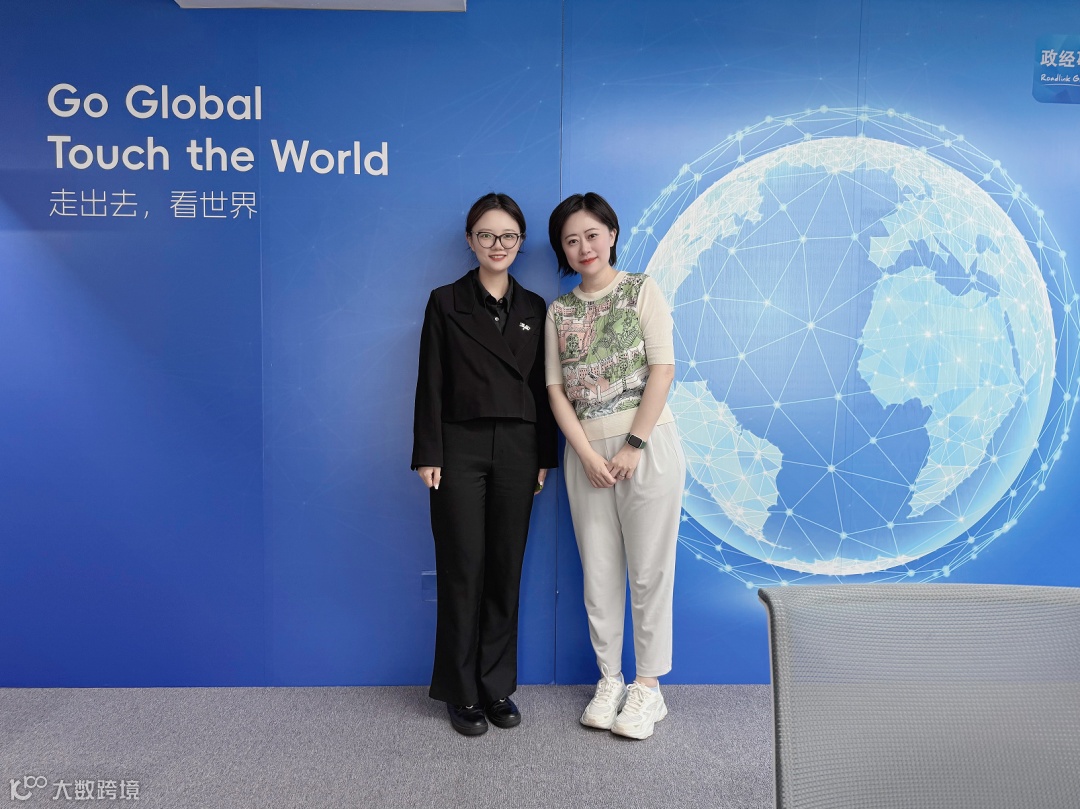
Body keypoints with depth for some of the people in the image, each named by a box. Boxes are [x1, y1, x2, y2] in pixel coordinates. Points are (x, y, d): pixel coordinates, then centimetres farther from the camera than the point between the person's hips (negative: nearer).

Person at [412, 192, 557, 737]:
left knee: (506, 570, 8)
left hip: (517, 450, 3)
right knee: (462, 570, 1)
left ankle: (497, 686, 23)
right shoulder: (446, 303, 2)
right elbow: (431, 385, -2)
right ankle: (461, 693, 17)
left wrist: (544, 458, 6)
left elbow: (542, 386, 10)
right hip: (461, 448, -3)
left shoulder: (533, 308, 11)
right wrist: (428, 456, -8)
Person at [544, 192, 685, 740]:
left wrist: (633, 446, -12)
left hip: (647, 445, -3)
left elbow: (663, 370, -6)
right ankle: (610, 680, 24)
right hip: (586, 453, 3)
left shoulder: (642, 291, 2)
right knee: (598, 573, 9)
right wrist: (588, 454, -7)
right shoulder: (558, 312, 11)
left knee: (649, 569, 2)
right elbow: (556, 390, 5)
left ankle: (648, 686, 16)